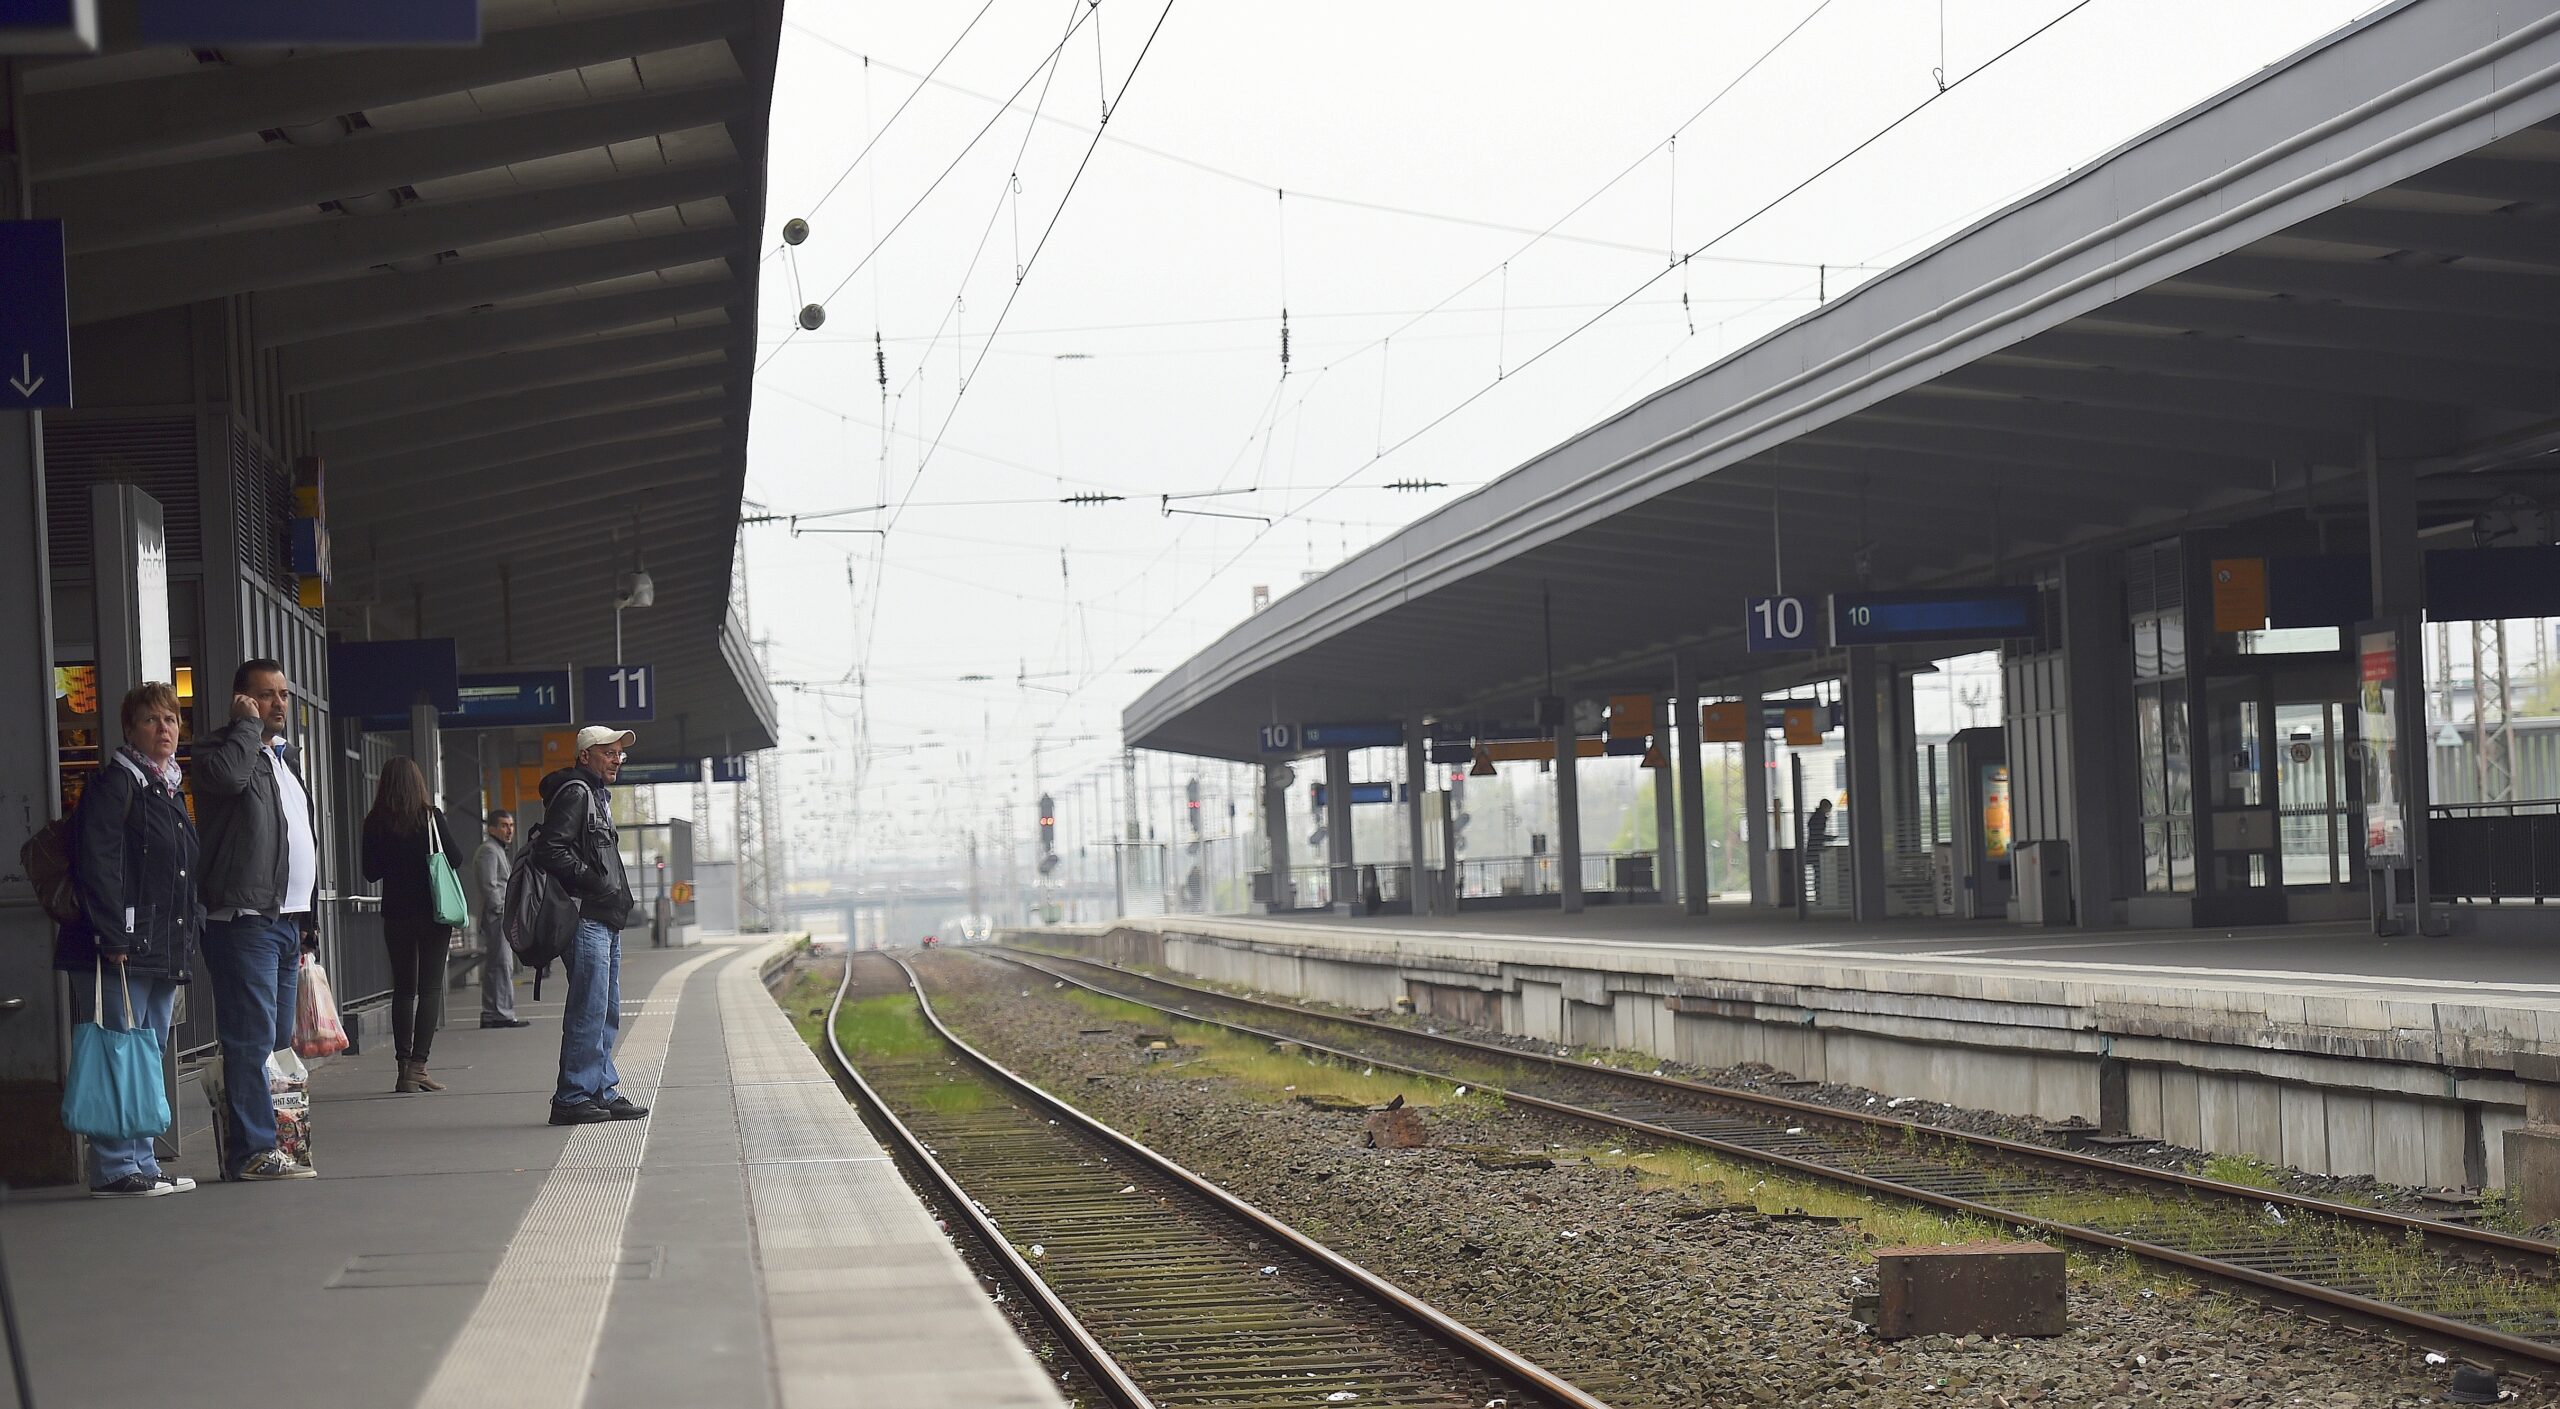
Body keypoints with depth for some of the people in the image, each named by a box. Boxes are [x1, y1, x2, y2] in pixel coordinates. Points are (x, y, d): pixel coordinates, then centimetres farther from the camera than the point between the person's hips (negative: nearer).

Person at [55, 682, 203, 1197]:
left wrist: (188, 936, 17)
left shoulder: (170, 792, 20)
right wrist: (113, 937, -21)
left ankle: (142, 1164, 16)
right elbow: (97, 864, -16)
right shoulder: (114, 784, -7)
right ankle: (114, 1169, -5)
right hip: (119, 951, -9)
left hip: (163, 953, 9)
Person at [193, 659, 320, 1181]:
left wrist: (306, 917, 23)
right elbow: (227, 775, -30)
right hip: (244, 919, -9)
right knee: (251, 1039, -11)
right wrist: (247, 725, -13)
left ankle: (264, 1146, 12)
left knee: (278, 1040, 9)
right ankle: (253, 1151, -11)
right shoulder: (223, 749, -4)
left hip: (286, 919, 9)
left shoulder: (287, 757, 22)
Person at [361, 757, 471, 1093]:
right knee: (430, 988, 0)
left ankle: (404, 1067, 9)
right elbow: (456, 857, -6)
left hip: (395, 913, 3)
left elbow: (371, 872, 4)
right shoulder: (430, 817, -9)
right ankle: (417, 1066, -9)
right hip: (431, 910, -3)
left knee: (403, 989, 12)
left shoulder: (375, 823, -1)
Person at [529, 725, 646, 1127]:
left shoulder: (598, 795, 23)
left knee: (606, 1012, 12)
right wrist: (597, 886, -17)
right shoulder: (574, 792, -9)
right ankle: (572, 1098, -10)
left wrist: (617, 896, 15)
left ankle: (602, 1091, 17)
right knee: (588, 1010, -11)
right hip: (586, 918, -11)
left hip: (605, 921, 11)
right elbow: (552, 851, -19)